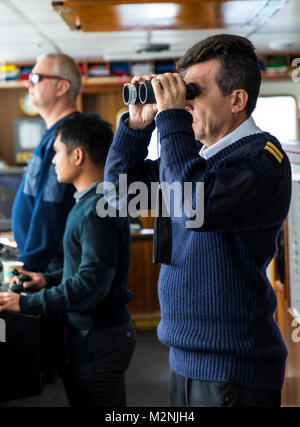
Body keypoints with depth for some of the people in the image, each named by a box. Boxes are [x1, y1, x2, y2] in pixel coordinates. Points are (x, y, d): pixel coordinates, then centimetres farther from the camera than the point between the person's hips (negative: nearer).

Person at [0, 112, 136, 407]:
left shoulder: (97, 211, -21)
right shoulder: (90, 202, 12)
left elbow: (91, 283, -26)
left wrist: (26, 303, -21)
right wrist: (50, 280, 10)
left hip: (98, 339, -10)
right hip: (88, 332, 10)